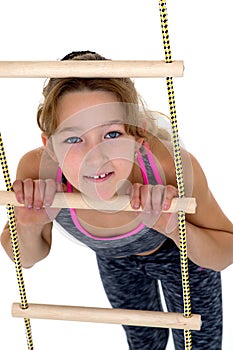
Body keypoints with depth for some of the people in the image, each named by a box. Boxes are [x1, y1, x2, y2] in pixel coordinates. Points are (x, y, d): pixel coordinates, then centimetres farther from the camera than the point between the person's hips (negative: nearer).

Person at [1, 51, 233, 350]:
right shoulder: (37, 170, -38)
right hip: (115, 262, 2)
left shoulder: (173, 165, -43)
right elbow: (27, 259, -16)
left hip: (183, 254, -2)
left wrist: (175, 227, -44)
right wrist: (29, 227, -39)